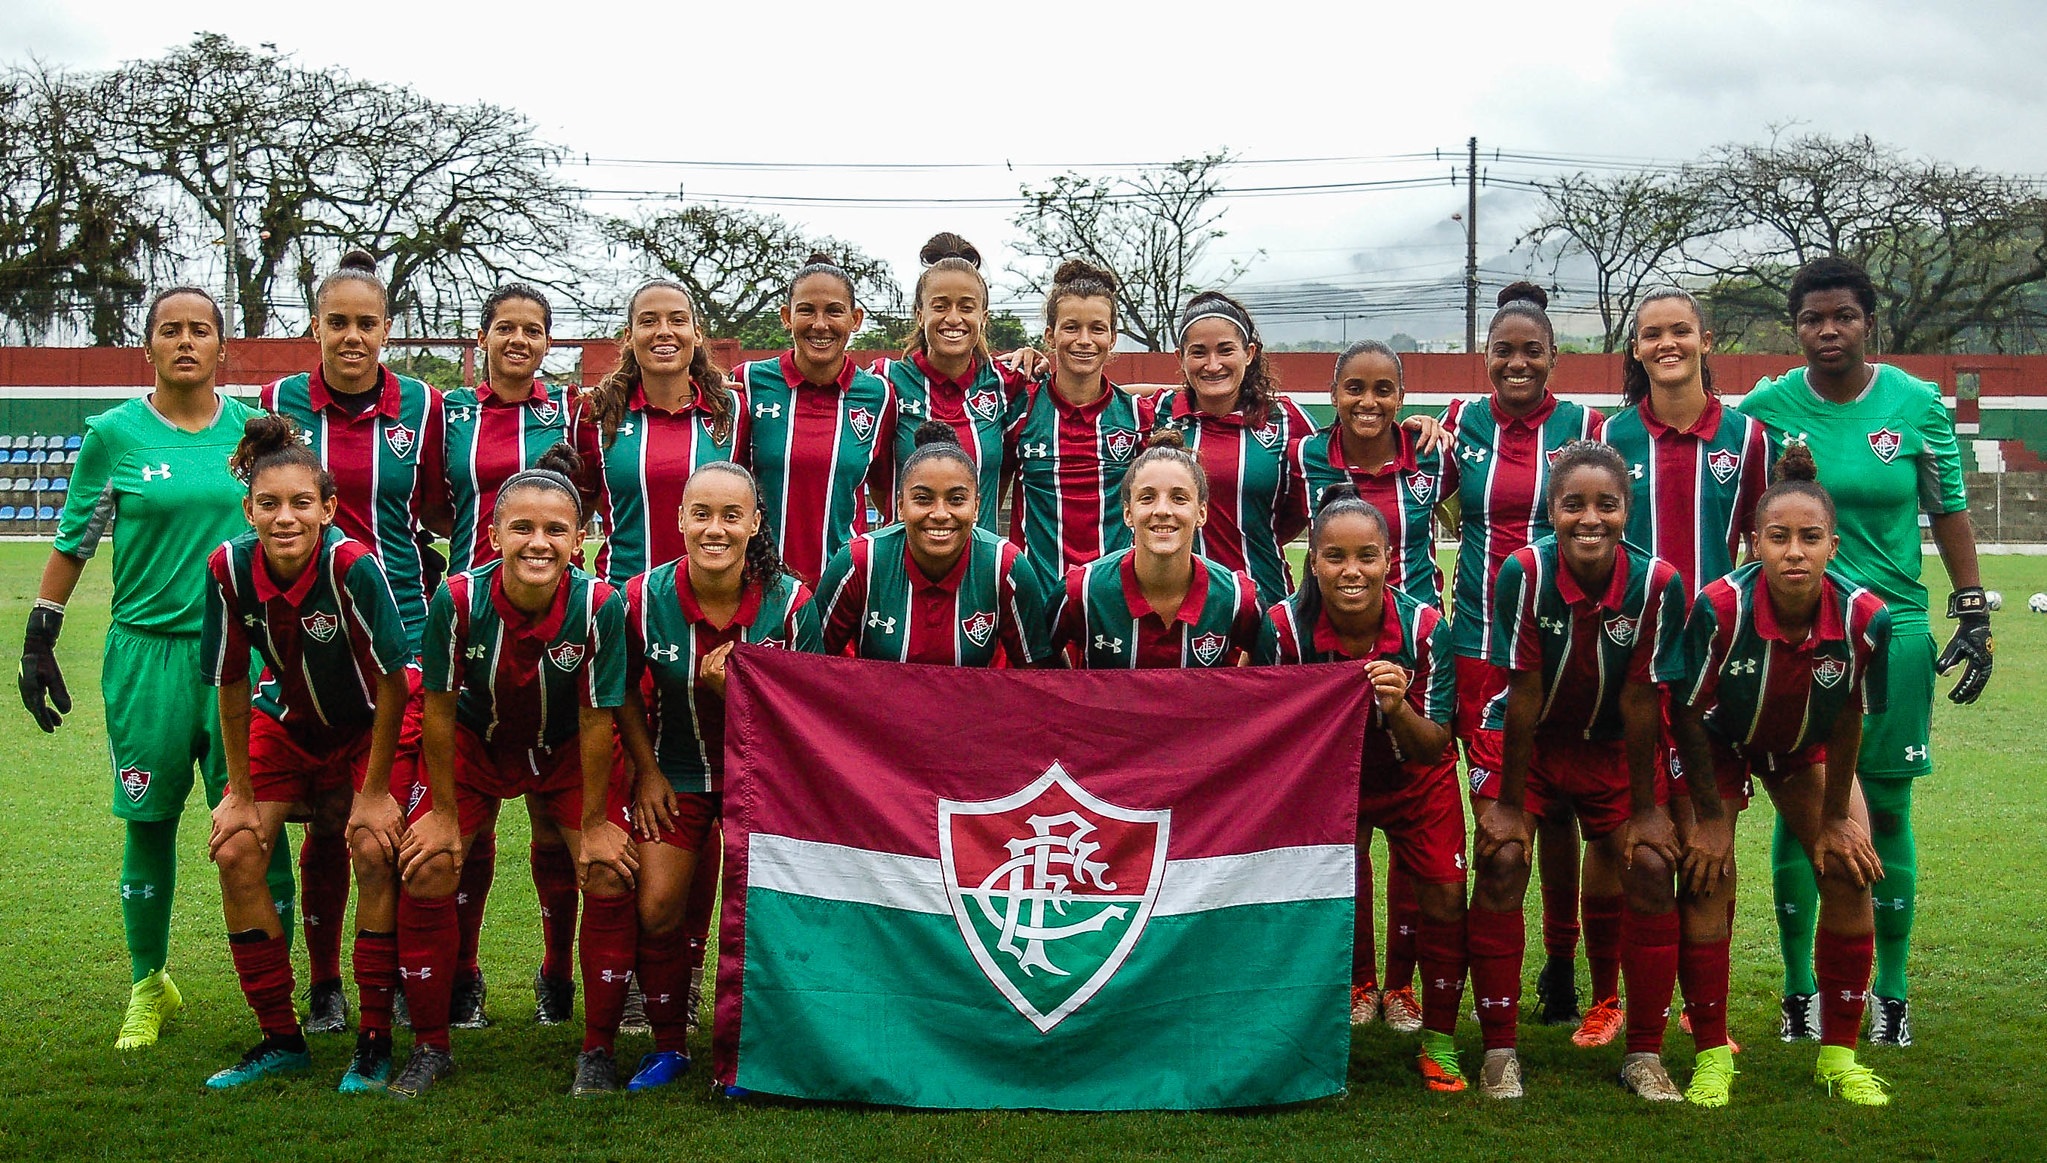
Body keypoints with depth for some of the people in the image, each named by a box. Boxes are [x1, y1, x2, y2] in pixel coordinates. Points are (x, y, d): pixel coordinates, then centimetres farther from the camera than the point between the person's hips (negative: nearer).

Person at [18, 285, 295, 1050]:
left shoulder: (252, 428, 5)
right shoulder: (114, 434, 1)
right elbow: (73, 543, 8)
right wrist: (37, 643, 7)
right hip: (147, 648, 0)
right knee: (150, 824, 6)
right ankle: (148, 986, 24)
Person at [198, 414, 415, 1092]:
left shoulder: (354, 566, -32)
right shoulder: (230, 568, -21)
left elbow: (393, 682, -22)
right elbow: (231, 686, -9)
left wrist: (374, 792, -17)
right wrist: (240, 793, -5)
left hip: (372, 722, -4)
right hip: (289, 719, 4)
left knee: (374, 853, -19)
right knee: (236, 852, -9)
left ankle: (375, 1041, -5)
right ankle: (281, 1039, 5)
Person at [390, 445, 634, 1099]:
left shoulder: (600, 604, -30)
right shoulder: (459, 598, -28)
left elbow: (596, 720, -19)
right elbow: (440, 710, -15)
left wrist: (594, 823, -12)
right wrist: (445, 812, -8)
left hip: (568, 749, -1)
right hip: (477, 744, 1)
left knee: (611, 877, -13)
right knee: (426, 871, -8)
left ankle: (598, 1052, 5)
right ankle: (430, 1048, 11)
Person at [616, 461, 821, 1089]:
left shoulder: (790, 602, -18)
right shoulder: (646, 597, -14)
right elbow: (624, 690, 3)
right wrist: (647, 771, 0)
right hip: (677, 771, 1)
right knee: (657, 910, -7)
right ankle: (669, 1045, 16)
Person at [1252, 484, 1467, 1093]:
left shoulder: (1424, 625, -27)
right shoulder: (1285, 625, -26)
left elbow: (1432, 750, -23)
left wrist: (1398, 709, -41)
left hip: (1413, 779, 0)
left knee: (1445, 899, -7)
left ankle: (1439, 1042, 11)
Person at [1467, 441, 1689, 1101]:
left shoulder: (1656, 583, -23)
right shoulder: (1525, 572, -26)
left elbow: (1641, 701, -16)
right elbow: (1524, 693, -21)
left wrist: (1644, 808, -10)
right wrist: (1509, 802, -16)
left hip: (1613, 749, 1)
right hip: (1528, 743, -1)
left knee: (1653, 870, -11)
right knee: (1501, 862, -18)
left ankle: (1644, 1054, 6)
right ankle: (1499, 1052, -4)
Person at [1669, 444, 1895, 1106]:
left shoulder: (1865, 617, -29)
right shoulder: (1720, 607, -35)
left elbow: (1849, 721, -11)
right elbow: (1689, 714, -19)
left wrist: (1837, 817, -3)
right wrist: (1712, 814, -13)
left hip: (1807, 750, 2)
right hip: (1720, 747, -2)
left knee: (1851, 873, -7)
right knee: (1708, 874, -14)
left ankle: (1838, 1055, 10)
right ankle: (1711, 1056, -1)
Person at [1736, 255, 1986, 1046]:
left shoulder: (1917, 404, 1)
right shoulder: (1765, 408, 0)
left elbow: (1949, 512, 8)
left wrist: (1973, 615, 4)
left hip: (1893, 632, 0)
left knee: (1887, 812, 5)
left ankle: (1891, 994, 19)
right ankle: (1801, 991, 17)